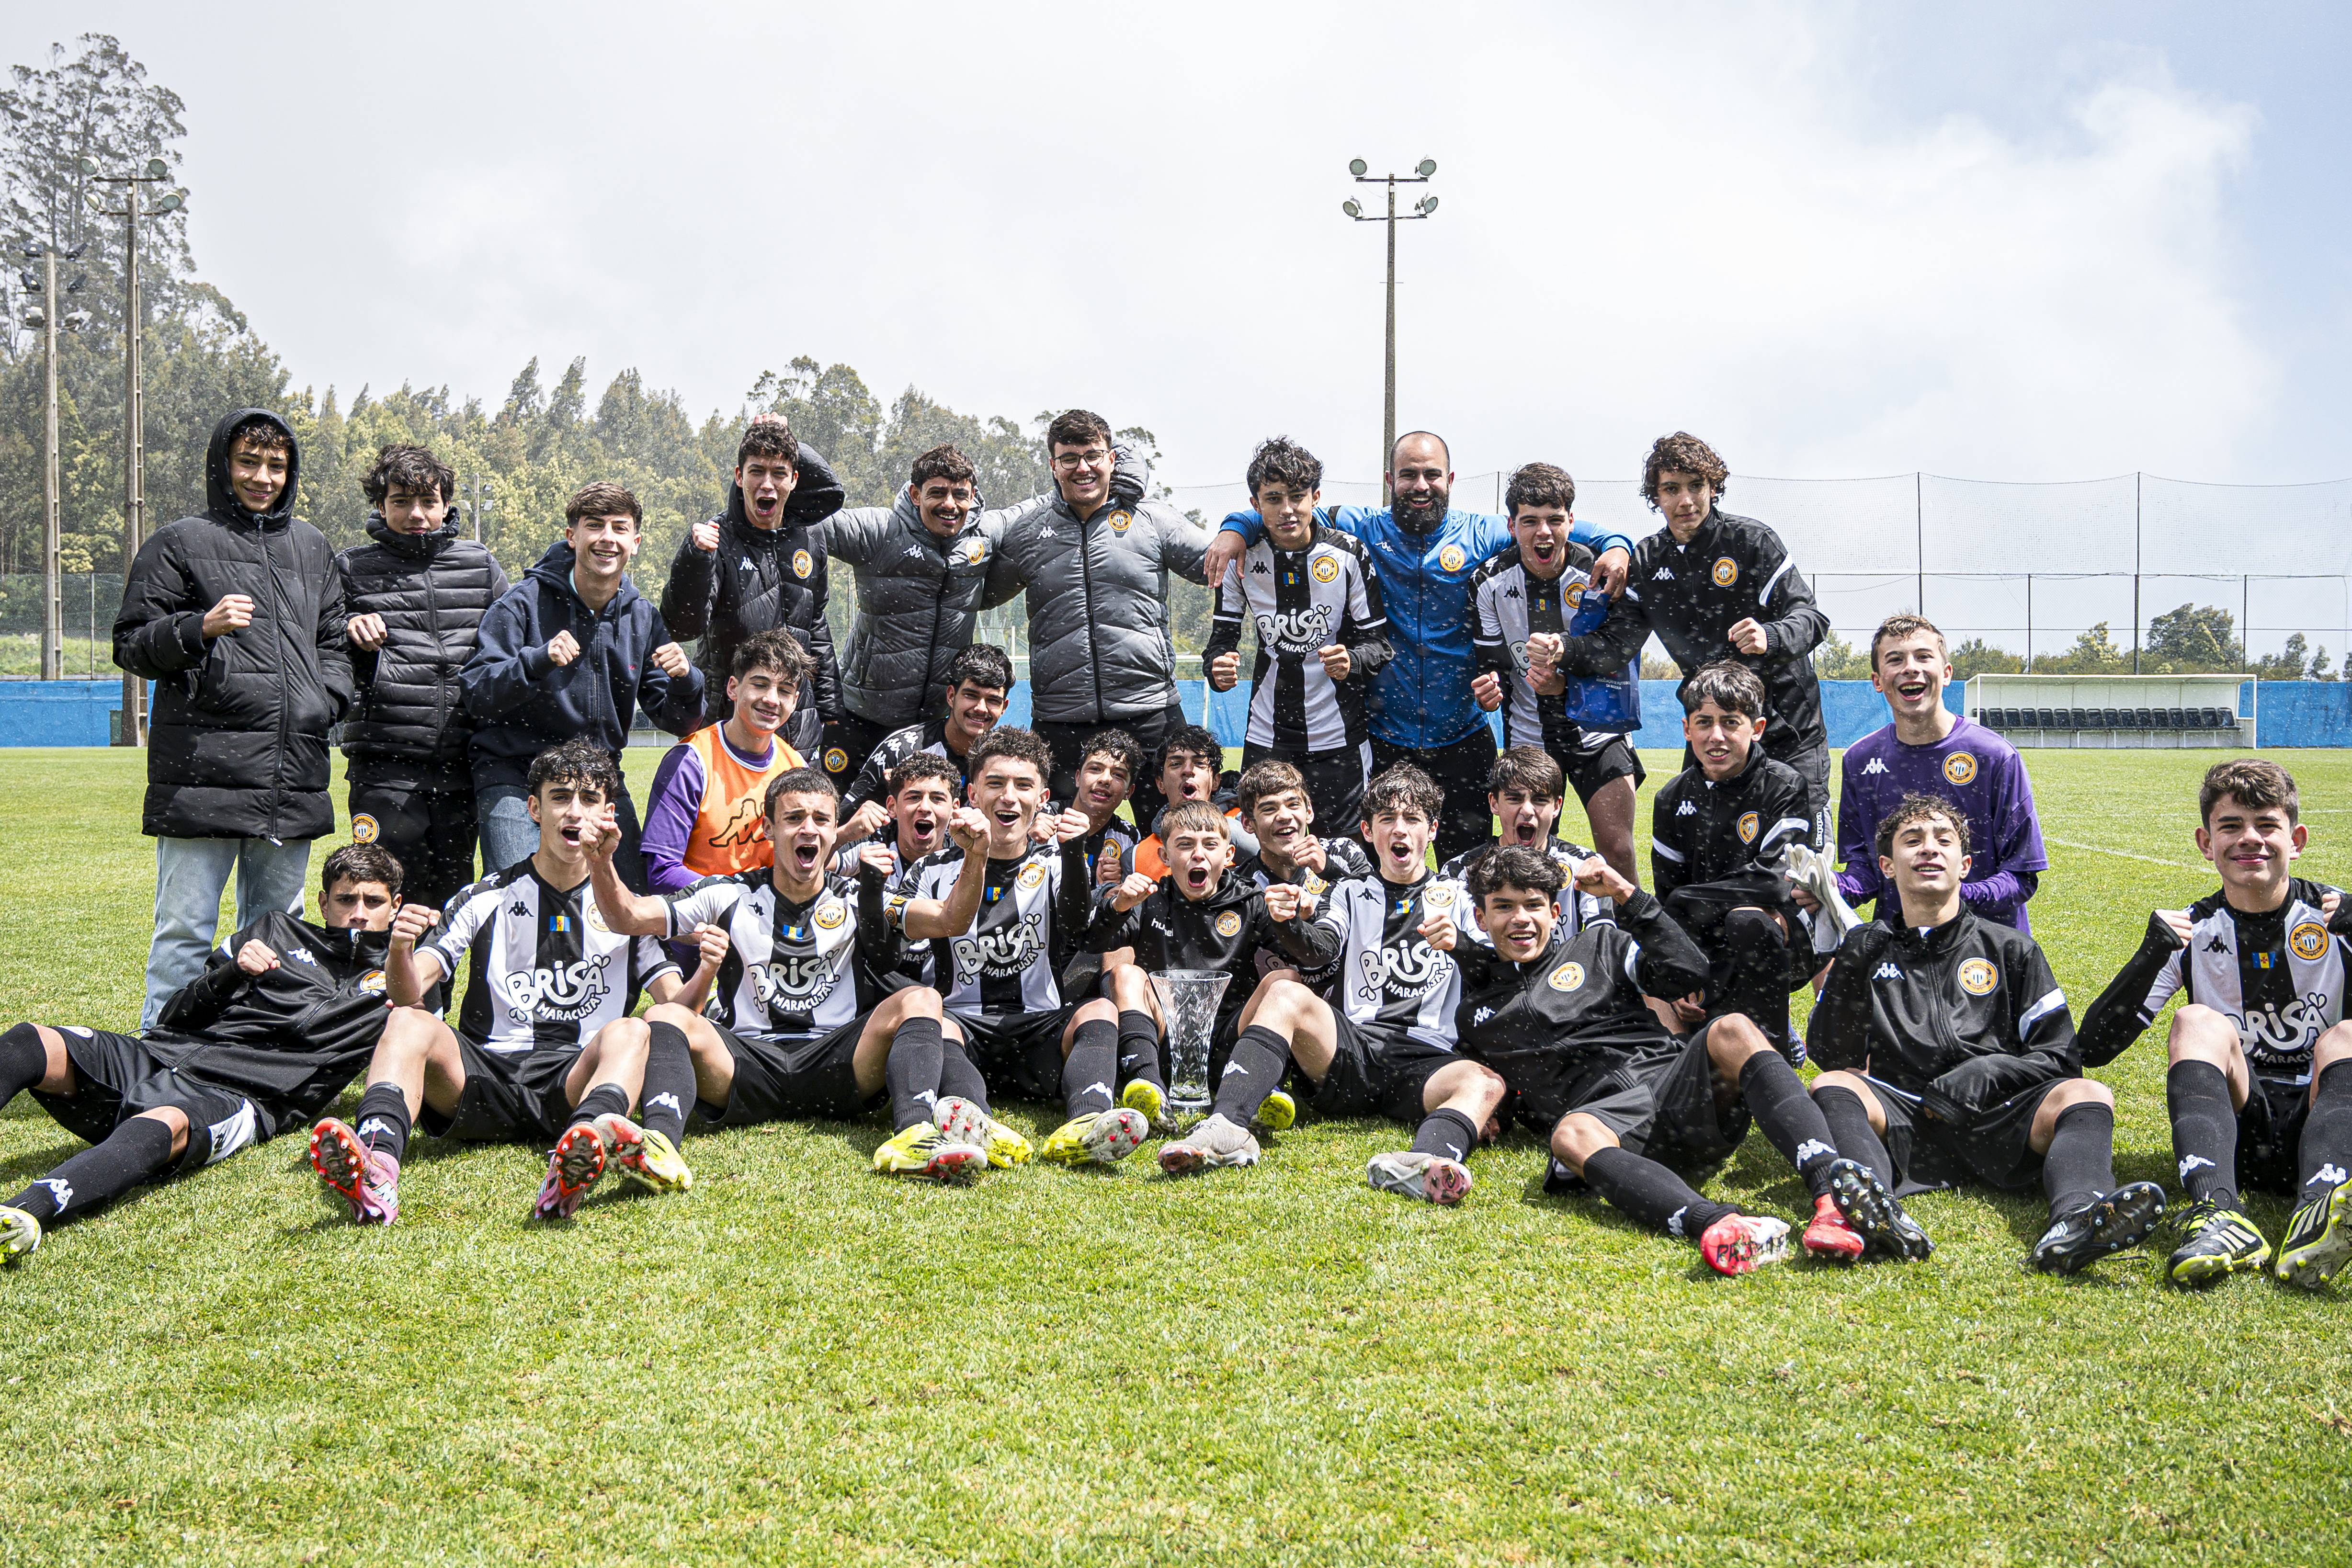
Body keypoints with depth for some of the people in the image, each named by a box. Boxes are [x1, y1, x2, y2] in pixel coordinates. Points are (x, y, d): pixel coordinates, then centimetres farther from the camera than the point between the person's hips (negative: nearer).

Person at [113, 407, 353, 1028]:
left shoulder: (312, 547, 19)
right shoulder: (179, 543, 4)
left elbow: (333, 644, 26)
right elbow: (132, 645, 2)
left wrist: (327, 700, 6)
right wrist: (201, 628, -16)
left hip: (295, 774, 5)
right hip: (203, 771, -5)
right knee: (186, 928, -4)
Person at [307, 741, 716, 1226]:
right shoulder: (487, 899, 14)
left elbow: (675, 1007, 7)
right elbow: (406, 996, 5)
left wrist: (703, 975, -16)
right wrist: (399, 951, -18)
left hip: (575, 1081, -1)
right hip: (486, 1076, 1)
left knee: (631, 1032, -30)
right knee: (410, 1023, -25)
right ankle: (377, 1162, -54)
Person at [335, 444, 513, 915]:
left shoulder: (479, 564, 11)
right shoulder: (352, 569, 6)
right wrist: (350, 635, -9)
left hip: (462, 767, 2)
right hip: (384, 766, -2)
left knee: (453, 897, 10)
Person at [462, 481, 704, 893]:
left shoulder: (643, 617, 4)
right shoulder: (525, 603, -8)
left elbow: (680, 723, 4)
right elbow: (477, 696, -16)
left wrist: (685, 681, -18)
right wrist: (537, 661, -32)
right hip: (514, 777, -4)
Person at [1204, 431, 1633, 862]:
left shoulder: (1482, 535, 4)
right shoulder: (1363, 531, 2)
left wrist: (1614, 546, -11)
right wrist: (1236, 528, -14)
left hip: (1462, 740, 1)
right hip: (1383, 740, -1)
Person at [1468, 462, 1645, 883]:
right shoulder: (1490, 581, -9)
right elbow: (1491, 664, -4)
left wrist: (1563, 685, -36)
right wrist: (1488, 689, -29)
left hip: (1595, 733, -1)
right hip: (1527, 735, 2)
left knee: (1617, 849, -10)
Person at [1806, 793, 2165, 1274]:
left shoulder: (2010, 950, 19)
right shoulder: (1866, 950, 19)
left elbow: (2061, 1057, 11)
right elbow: (1829, 1055, 7)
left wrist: (1985, 1075, -7)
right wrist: (1852, 973, -7)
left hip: (1996, 1122, 1)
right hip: (1905, 1121, 0)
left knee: (2087, 1096, -26)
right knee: (1831, 1087, -28)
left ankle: (2074, 1220, -56)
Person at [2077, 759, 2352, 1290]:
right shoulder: (2192, 933, 3)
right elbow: (2093, 1048, -5)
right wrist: (2153, 953, -18)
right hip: (2233, 1136, 1)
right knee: (2198, 1021, -24)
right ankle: (2218, 1214, -50)